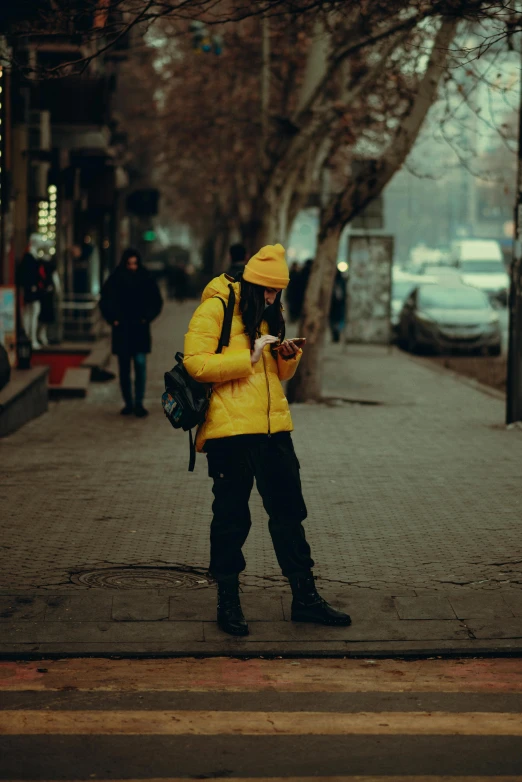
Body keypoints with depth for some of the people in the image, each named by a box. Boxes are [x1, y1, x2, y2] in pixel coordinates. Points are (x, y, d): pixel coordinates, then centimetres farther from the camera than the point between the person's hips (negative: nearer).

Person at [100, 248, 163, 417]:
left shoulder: (146, 279, 1)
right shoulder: (115, 279, -1)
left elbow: (156, 301, 8)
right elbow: (105, 301, 6)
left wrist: (147, 318, -3)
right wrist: (113, 319, -4)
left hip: (140, 329, -1)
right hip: (122, 329, 1)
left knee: (140, 364, -10)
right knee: (124, 368, 6)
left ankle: (139, 403, -7)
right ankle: (128, 403, 14)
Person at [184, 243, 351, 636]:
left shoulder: (268, 313, 16)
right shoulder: (215, 308, -7)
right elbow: (195, 363, -16)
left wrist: (289, 357, 1)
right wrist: (248, 357, -18)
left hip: (273, 426, 7)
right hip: (230, 427, -7)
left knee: (289, 511, 9)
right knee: (231, 517, 2)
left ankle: (305, 597, 17)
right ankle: (228, 602, 13)